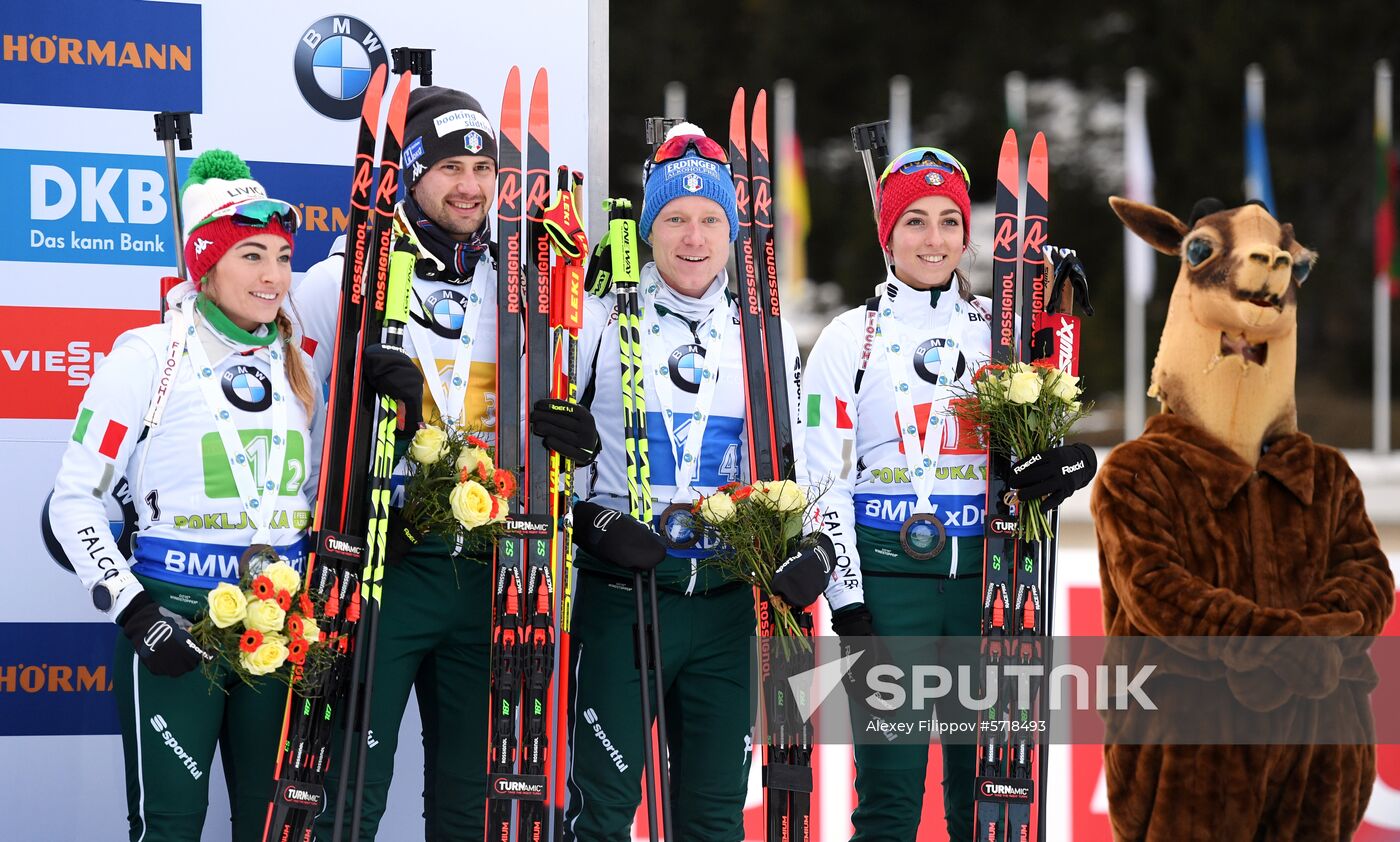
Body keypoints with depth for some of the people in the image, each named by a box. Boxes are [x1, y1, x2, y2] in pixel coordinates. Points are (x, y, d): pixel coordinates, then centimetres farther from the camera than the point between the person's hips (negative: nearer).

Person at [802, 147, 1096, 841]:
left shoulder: (998, 330, 10)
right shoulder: (850, 339, 3)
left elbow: (1044, 439, 17)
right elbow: (824, 483, -1)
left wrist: (1071, 466, -8)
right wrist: (848, 604, -9)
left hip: (984, 569, 3)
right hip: (886, 572, -3)